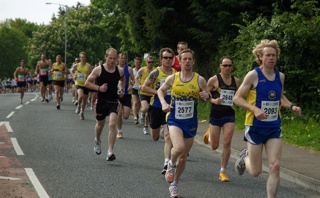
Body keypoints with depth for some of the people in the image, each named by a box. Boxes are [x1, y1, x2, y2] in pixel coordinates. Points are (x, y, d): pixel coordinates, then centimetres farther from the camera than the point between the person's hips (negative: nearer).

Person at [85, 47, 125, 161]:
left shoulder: (120, 71, -1)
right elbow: (87, 83, -5)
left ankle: (110, 152, -17)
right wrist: (99, 88, -18)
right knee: (100, 124, 19)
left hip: (113, 102, 0)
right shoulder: (98, 70, -9)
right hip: (101, 101, 0)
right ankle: (97, 141, 52)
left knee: (113, 124, -18)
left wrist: (121, 89, 7)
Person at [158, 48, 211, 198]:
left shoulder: (199, 80, -5)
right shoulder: (172, 78, -3)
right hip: (175, 120, -1)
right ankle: (171, 164, 7)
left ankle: (174, 185, 30)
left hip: (191, 122, 2)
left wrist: (207, 96, -20)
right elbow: (160, 90, 13)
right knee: (179, 147, -28)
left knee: (183, 157, 10)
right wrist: (163, 103, -5)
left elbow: (208, 96, 4)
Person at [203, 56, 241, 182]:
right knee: (214, 146, 5)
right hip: (216, 114, -2)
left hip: (229, 115, 2)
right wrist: (213, 100, -18)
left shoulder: (237, 81, 5)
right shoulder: (214, 80, -6)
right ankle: (209, 134, 42)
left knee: (227, 143, -9)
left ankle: (222, 172, 3)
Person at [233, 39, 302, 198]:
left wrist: (291, 106, 1)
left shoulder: (280, 76, 4)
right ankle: (245, 157, 39)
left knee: (275, 167, -9)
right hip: (255, 127, -4)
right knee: (256, 171, 4)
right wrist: (254, 109, -25)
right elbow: (237, 98, -10)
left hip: (274, 128, 4)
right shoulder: (253, 75, -12)